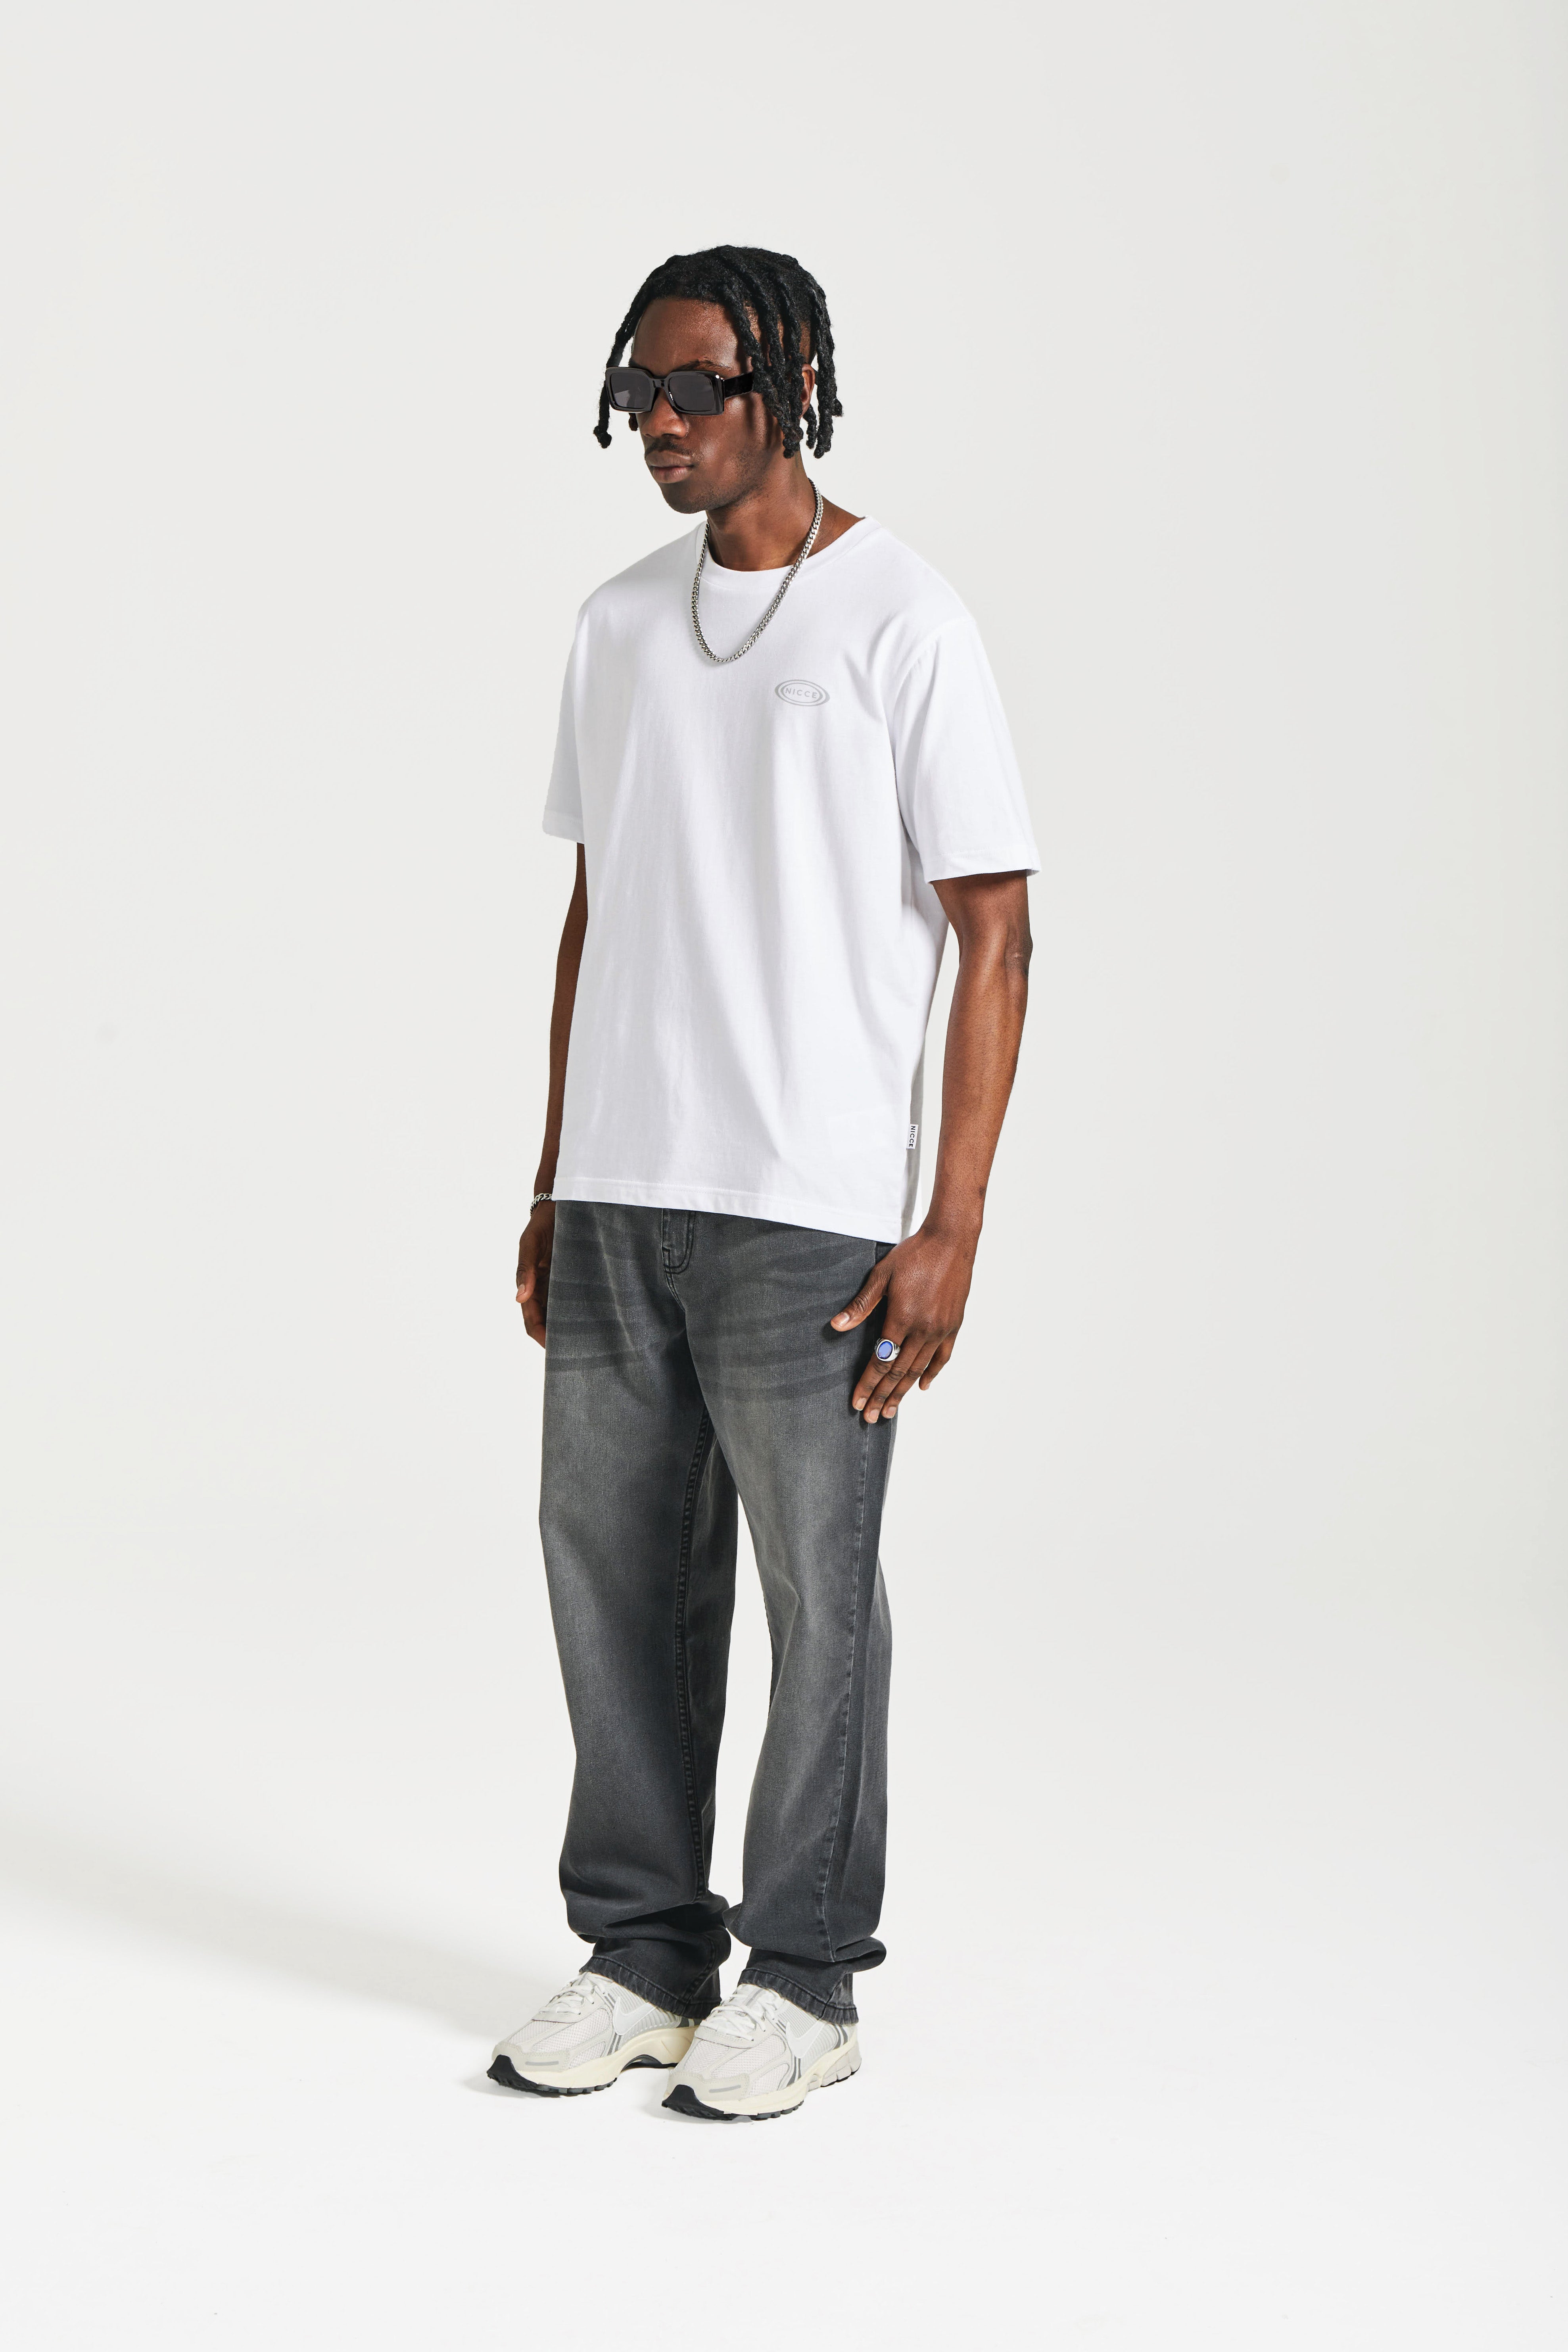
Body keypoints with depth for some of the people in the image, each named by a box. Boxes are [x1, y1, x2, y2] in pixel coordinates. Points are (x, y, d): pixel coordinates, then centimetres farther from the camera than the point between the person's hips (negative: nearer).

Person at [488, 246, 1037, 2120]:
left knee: (813, 1585, 1)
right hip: (614, 1195, 6)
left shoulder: (901, 622, -4)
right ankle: (644, 1951, 23)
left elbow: (995, 937, -6)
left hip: (807, 1208, -6)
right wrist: (553, 1189, 15)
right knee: (611, 1565, 9)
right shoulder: (619, 625, 14)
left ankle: (804, 1979, 16)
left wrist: (954, 1224, -12)